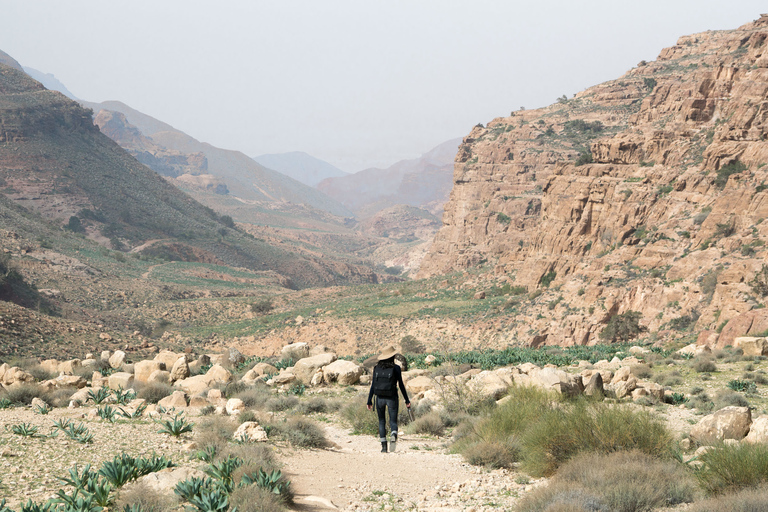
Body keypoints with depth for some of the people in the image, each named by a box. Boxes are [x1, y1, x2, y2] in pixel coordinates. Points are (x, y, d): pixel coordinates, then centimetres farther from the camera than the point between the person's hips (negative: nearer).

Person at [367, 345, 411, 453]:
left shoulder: (377, 368, 2)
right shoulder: (396, 368, -6)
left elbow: (373, 385, 0)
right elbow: (401, 385, -4)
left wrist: (369, 401, 3)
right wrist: (407, 400, 3)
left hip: (380, 398, 2)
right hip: (391, 398, -2)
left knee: (381, 422, 17)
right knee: (393, 422, 3)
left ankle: (384, 447, 12)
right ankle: (393, 436, -31)